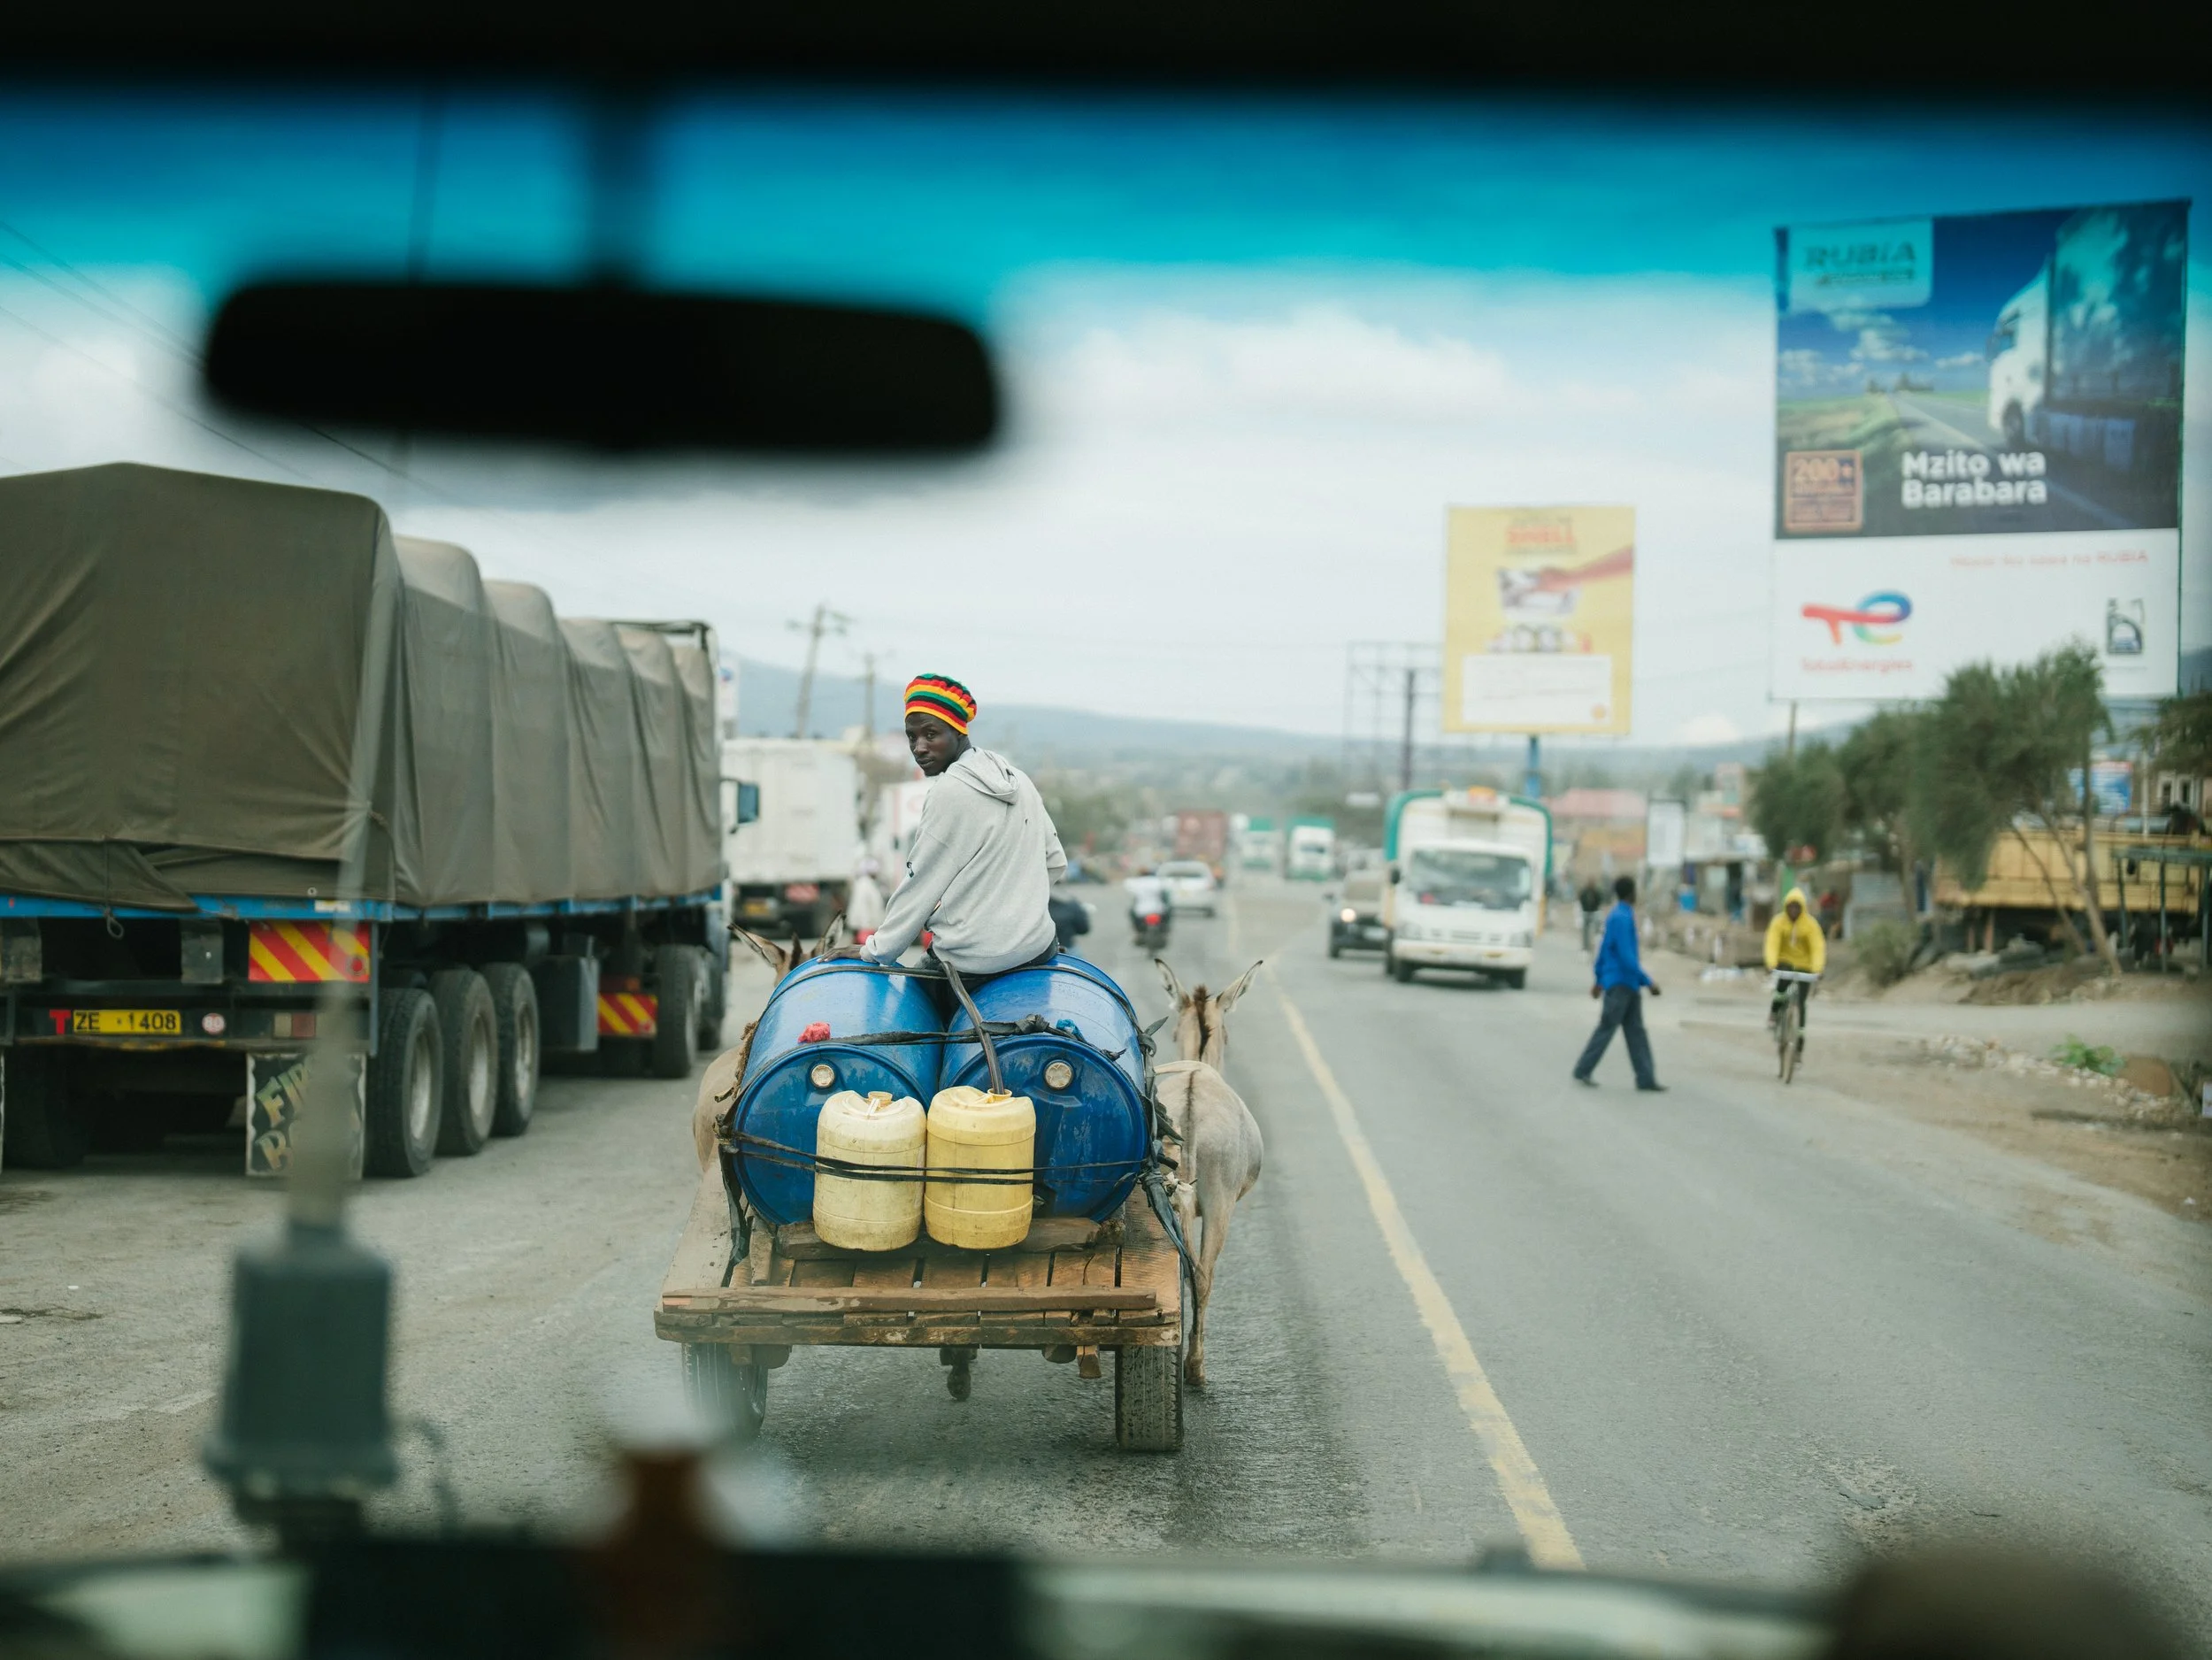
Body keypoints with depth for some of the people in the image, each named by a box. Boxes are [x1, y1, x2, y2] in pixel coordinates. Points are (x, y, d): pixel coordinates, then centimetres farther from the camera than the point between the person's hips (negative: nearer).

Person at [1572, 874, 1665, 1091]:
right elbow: (1626, 956, -23)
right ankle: (1583, 1071, 8)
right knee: (1607, 1028, -1)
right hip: (1619, 984, -9)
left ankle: (1646, 1079, 4)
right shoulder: (1622, 919, -17)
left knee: (1636, 1031, 5)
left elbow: (1604, 949, 20)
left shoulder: (1615, 916, 13)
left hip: (1629, 986, 9)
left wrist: (1599, 979, 27)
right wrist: (1648, 982, -21)